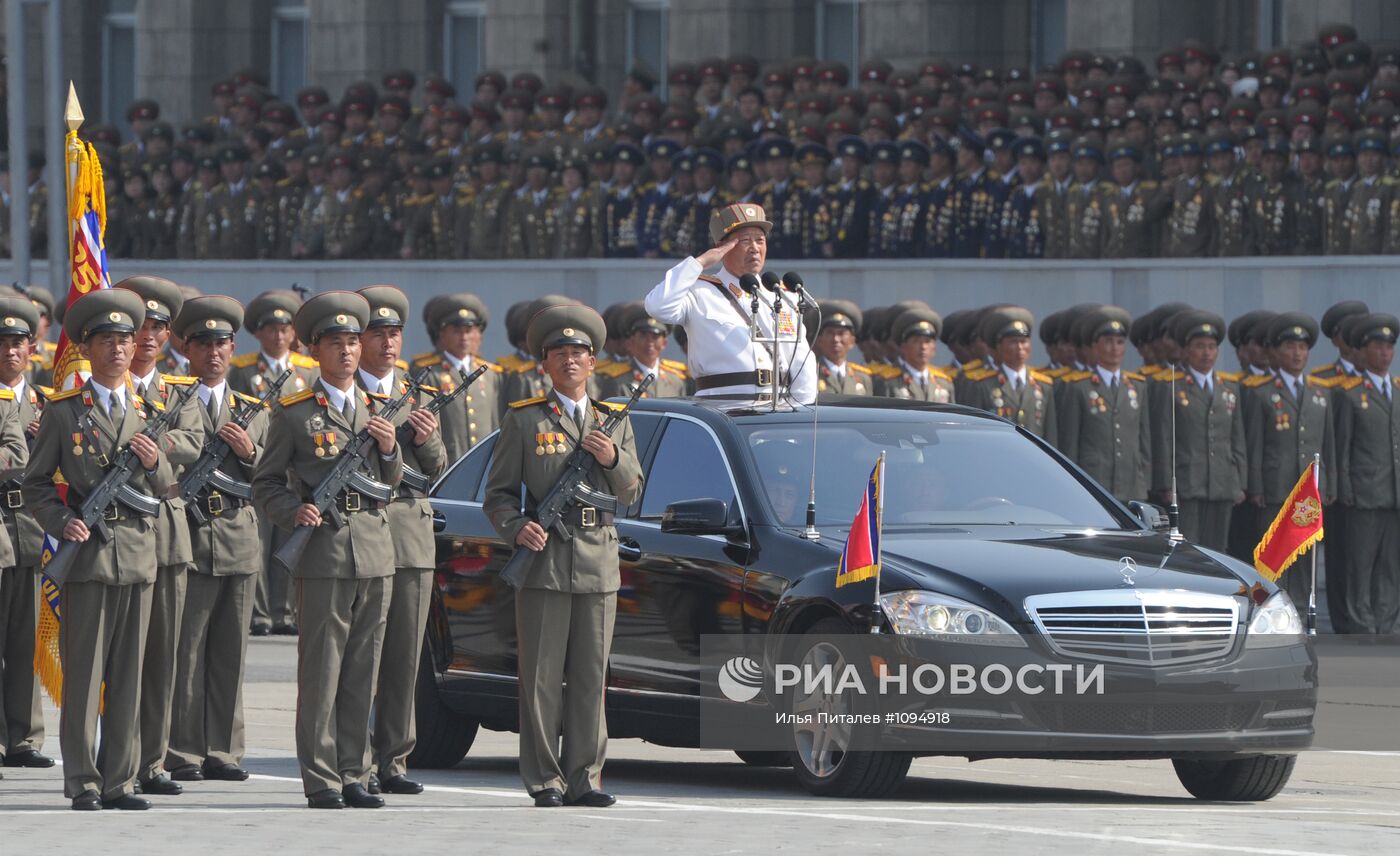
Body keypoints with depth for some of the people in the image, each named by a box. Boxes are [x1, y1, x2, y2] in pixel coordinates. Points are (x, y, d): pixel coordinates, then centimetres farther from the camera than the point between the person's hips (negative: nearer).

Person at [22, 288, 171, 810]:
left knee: (129, 675, 4)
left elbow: (164, 490, 16)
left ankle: (119, 781, 9)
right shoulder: (63, 413, 2)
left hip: (138, 552, 4)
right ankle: (83, 782, 0)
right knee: (84, 673, -4)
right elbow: (36, 483, 3)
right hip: (87, 553, -4)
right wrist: (61, 522, -14)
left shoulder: (146, 414, 14)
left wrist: (155, 464, -5)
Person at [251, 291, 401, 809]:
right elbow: (265, 483, 3)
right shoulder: (294, 413, 1)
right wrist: (294, 512, -15)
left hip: (376, 552, 5)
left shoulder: (378, 409, 15)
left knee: (363, 672, 7)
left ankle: (353, 775, 12)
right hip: (322, 553, -5)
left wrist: (389, 449, 0)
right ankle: (321, 781, -3)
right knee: (321, 671, -5)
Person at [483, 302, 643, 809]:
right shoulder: (523, 420, 5)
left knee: (590, 678, 3)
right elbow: (498, 494, 4)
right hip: (544, 559, -3)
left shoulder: (614, 422, 15)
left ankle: (583, 779, 7)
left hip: (599, 562, 3)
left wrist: (613, 459, -7)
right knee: (541, 677, -4)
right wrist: (517, 529, -16)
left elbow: (631, 495, 13)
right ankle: (545, 782, -2)